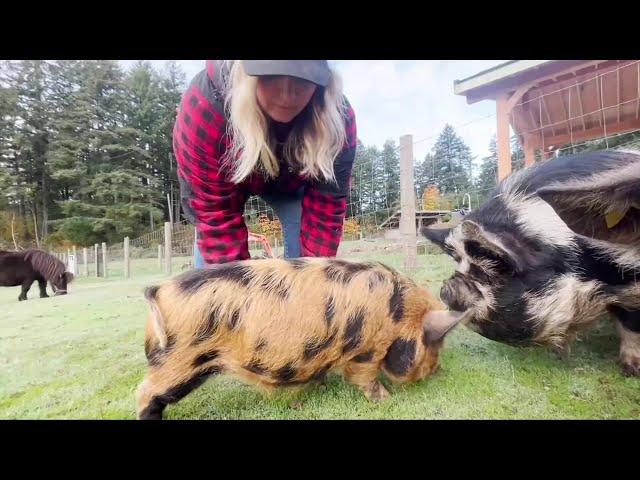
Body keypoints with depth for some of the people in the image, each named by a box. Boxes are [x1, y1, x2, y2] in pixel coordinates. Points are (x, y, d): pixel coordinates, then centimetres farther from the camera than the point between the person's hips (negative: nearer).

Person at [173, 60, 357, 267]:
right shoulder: (203, 105, -39)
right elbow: (214, 212, -35)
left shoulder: (338, 118, -34)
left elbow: (324, 209, -30)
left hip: (291, 181, 1)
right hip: (230, 177, 0)